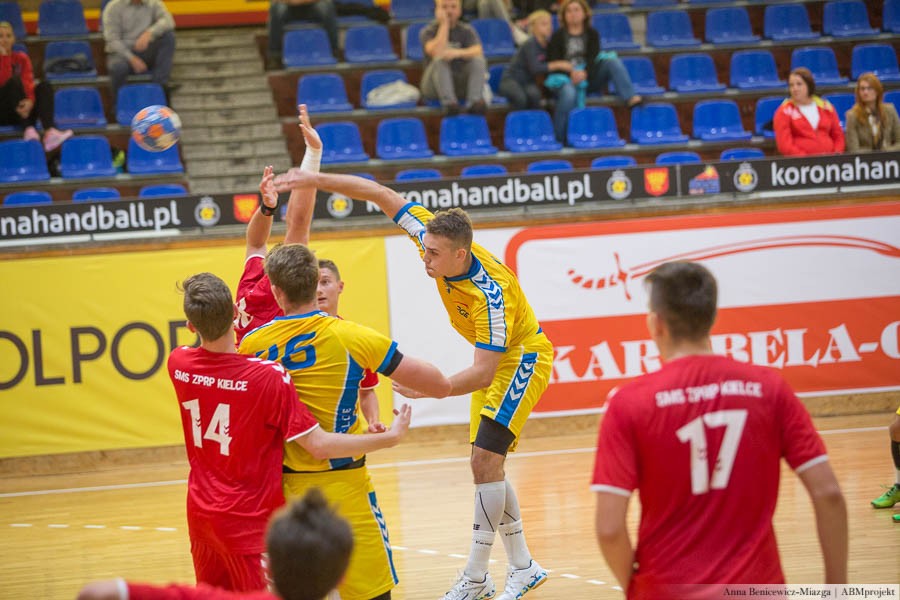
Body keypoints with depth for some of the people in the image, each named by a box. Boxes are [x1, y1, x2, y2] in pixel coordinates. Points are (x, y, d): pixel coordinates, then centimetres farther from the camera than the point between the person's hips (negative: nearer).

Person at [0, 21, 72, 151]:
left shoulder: (21, 58, 8)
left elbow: (28, 82, -10)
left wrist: (30, 100, -30)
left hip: (21, 111, 4)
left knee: (45, 86, -21)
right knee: (15, 81, -28)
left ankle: (50, 132, -44)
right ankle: (29, 129, -44)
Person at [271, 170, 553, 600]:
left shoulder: (490, 293, -37)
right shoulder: (432, 235, -18)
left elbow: (482, 373, -37)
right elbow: (380, 194, -12)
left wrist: (430, 389, -49)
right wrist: (317, 181, -19)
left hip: (522, 358, -9)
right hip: (492, 360, 9)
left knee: (485, 460, -17)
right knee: (486, 465, 10)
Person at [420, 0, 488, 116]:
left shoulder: (466, 30, 6)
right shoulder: (428, 31, -1)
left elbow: (478, 51, -15)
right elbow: (436, 52, -22)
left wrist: (458, 52, -34)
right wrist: (444, 24, -15)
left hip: (461, 84, 2)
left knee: (478, 60, -22)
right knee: (440, 59, -30)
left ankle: (475, 101, -42)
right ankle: (448, 102, -49)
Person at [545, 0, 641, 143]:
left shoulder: (592, 34, 10)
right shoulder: (558, 36, 4)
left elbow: (593, 58, -4)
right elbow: (553, 62, -5)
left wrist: (584, 73, -26)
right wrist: (571, 73, -23)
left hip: (587, 76, 3)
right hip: (565, 77, -3)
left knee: (613, 61, -18)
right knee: (569, 94, -38)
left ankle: (630, 98, -34)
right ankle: (559, 139, -30)